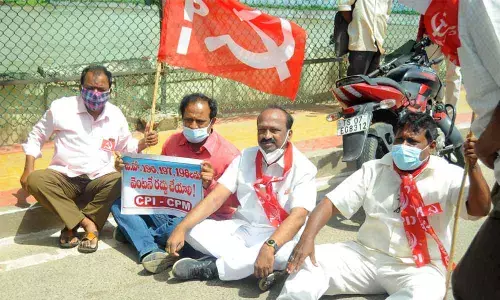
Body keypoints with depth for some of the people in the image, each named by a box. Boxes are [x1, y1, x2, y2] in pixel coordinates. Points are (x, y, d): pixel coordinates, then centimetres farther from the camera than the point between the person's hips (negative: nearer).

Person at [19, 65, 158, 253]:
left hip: (99, 180, 1)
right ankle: (88, 224, -25)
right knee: (35, 180, -31)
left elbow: (126, 145, 19)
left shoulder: (116, 115, 4)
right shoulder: (61, 107, -4)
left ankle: (72, 226, -18)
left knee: (120, 182, -32)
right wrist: (28, 169, -1)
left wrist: (143, 143, -4)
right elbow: (36, 137, 9)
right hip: (64, 177, -1)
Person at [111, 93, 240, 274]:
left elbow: (236, 201, -11)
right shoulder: (173, 142, 8)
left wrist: (210, 184, -29)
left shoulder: (228, 154, -9)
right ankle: (149, 251, -28)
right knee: (119, 202, -7)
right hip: (166, 210, 6)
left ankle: (133, 232, -8)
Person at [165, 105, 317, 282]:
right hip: (241, 229, 4)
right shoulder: (246, 157, 0)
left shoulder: (303, 168, -12)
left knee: (282, 253, -38)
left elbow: (298, 216, -26)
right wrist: (181, 227, -20)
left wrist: (269, 247, -44)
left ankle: (211, 267, -22)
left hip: (280, 237, -3)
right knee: (193, 229, -16)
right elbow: (216, 198, -6)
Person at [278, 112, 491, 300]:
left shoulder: (447, 175, -3)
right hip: (367, 255, 3)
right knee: (307, 259, -15)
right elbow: (332, 202, 0)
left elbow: (479, 210, -17)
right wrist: (307, 237, -17)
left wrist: (473, 167, -35)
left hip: (419, 268, -3)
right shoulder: (373, 169, 4)